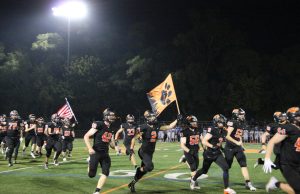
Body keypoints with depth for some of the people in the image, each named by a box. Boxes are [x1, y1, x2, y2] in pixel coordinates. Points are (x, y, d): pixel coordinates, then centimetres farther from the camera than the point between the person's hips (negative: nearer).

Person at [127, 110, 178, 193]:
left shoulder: (157, 126, 2)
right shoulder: (144, 127, -16)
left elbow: (169, 127, 6)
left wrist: (177, 120, -1)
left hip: (150, 152, 7)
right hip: (144, 151, -6)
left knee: (144, 169, 11)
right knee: (150, 167, -24)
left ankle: (132, 183, 27)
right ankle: (139, 170, 7)